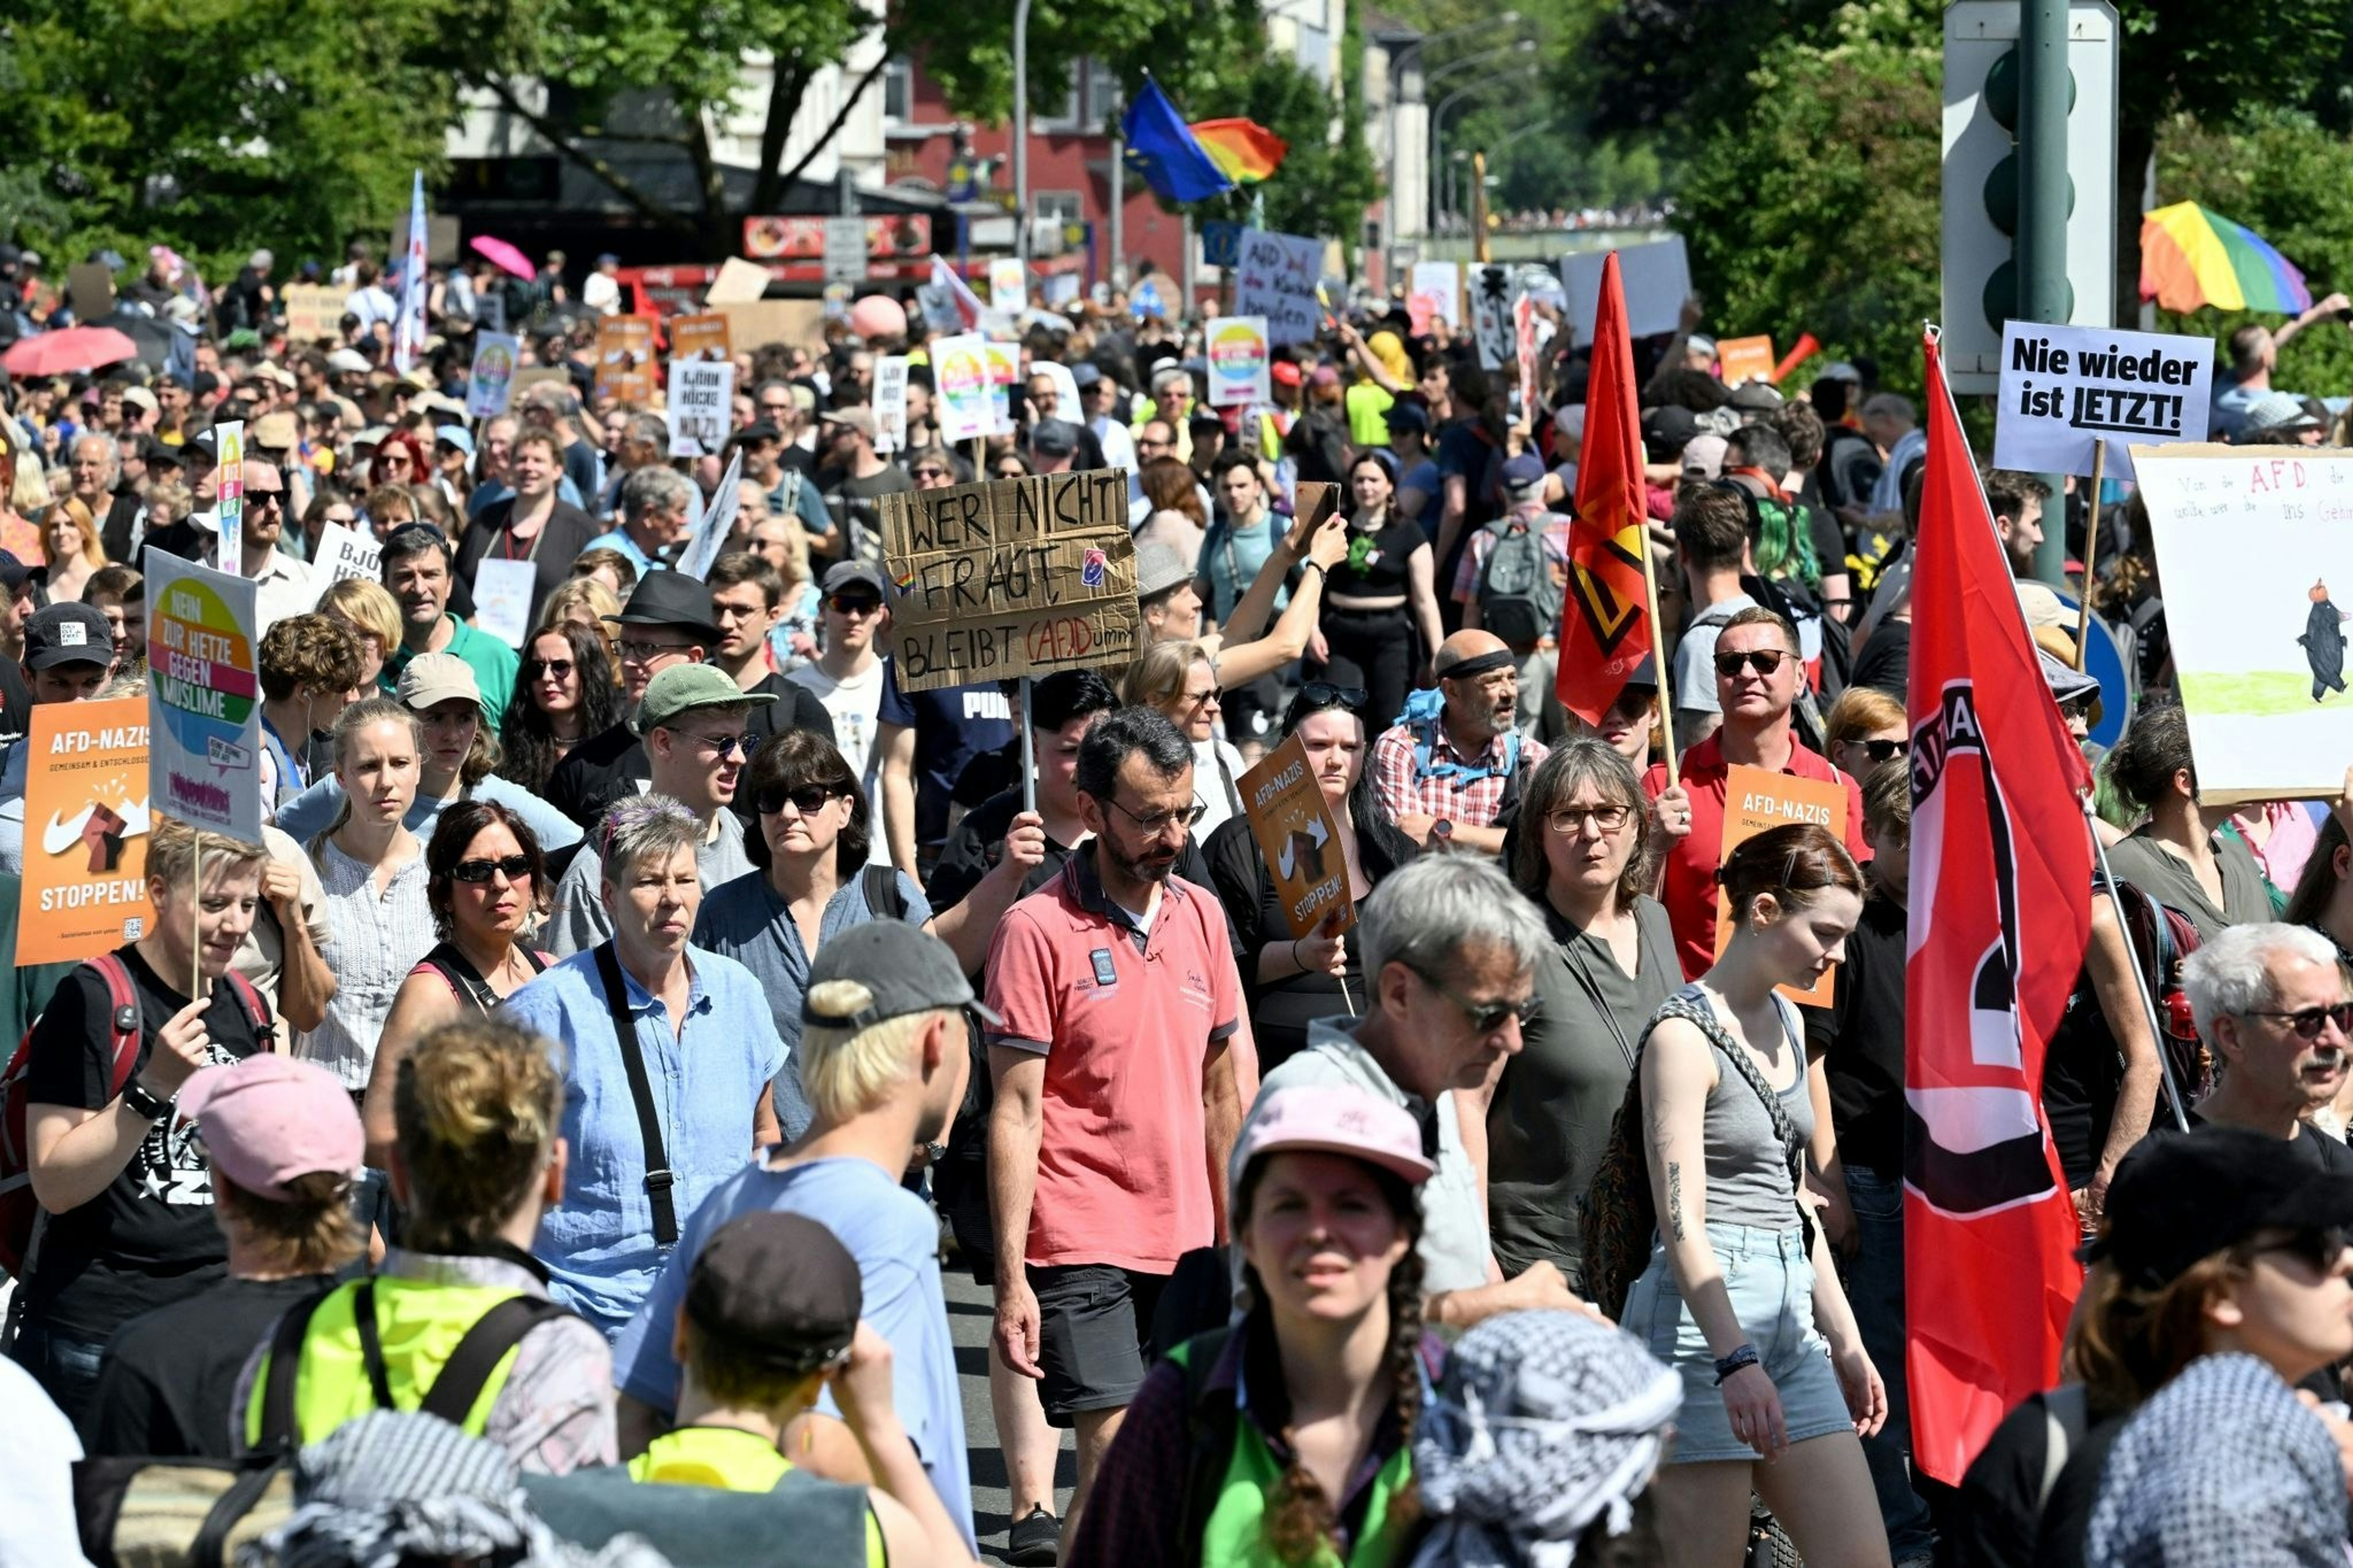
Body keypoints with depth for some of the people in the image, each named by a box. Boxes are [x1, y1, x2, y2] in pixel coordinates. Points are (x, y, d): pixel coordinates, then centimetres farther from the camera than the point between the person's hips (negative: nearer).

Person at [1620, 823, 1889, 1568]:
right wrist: (1735, 1360, -25)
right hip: (1702, 1317, -8)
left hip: (1789, 1311, 8)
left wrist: (1845, 1340, 21)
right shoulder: (1684, 1034, -10)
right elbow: (1681, 1219, -16)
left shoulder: (1785, 1024, 16)